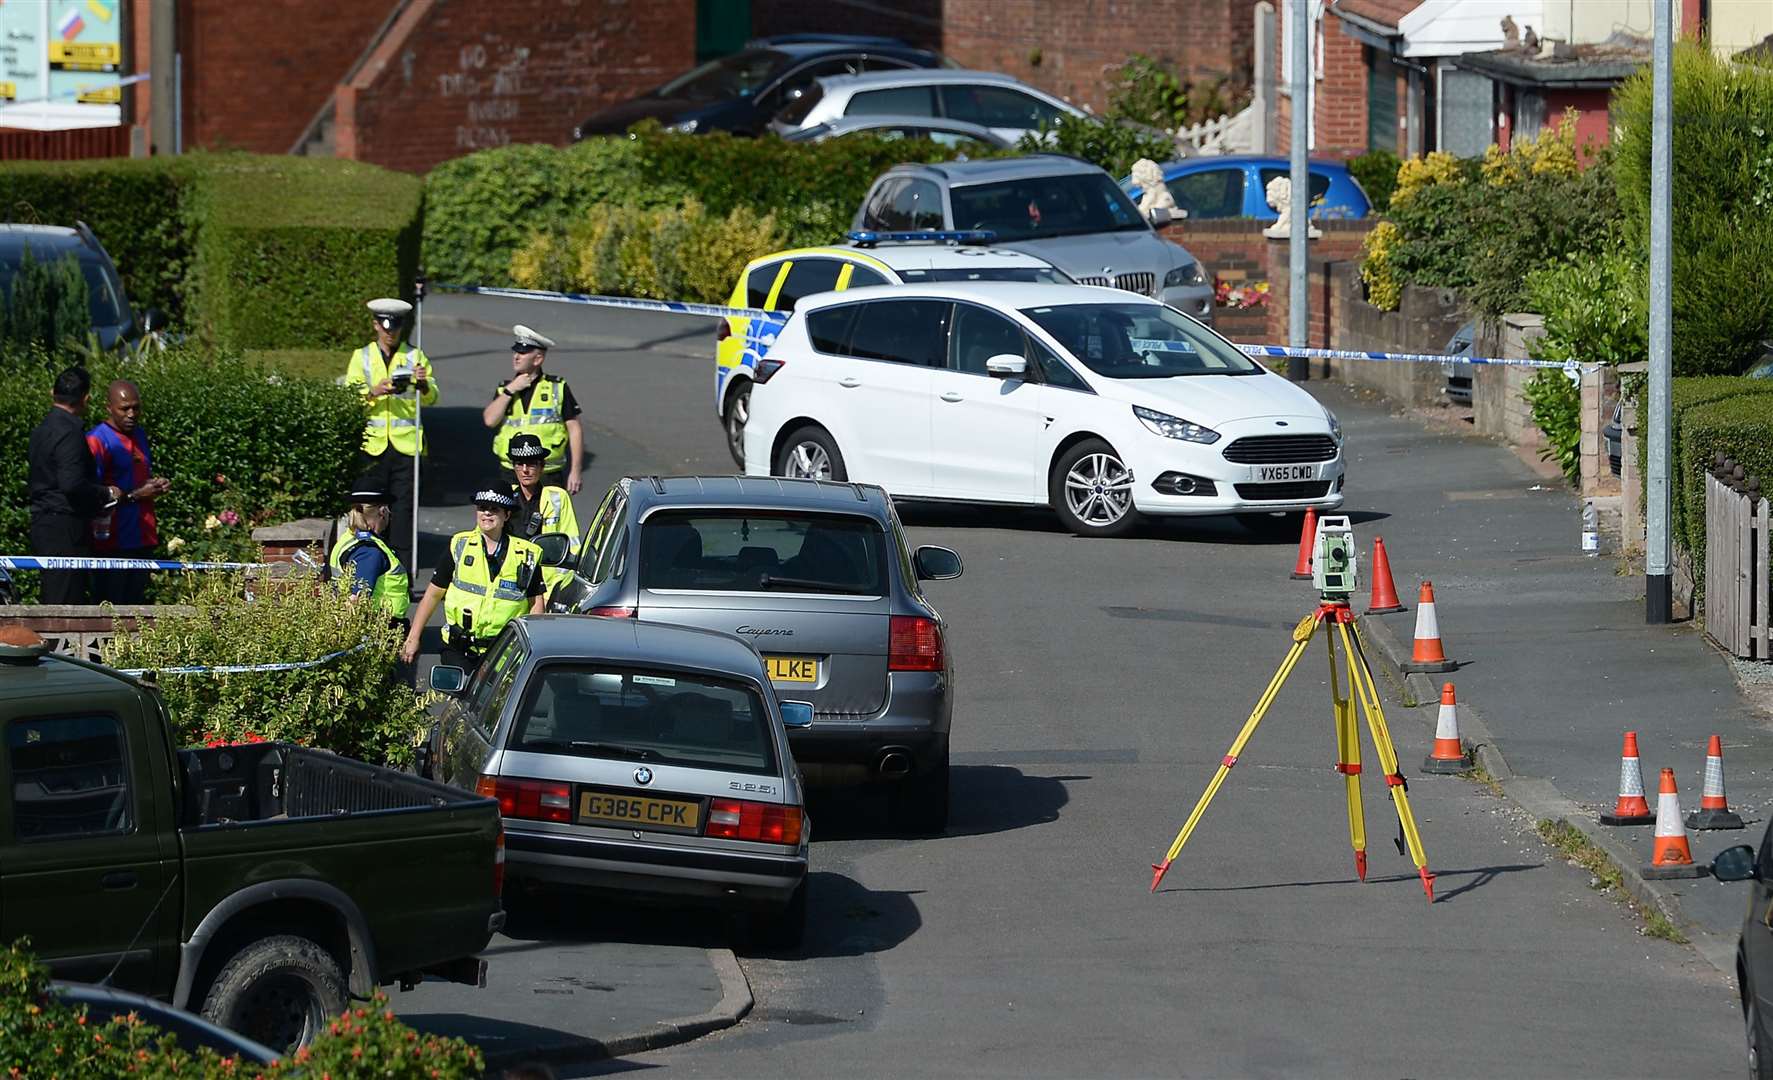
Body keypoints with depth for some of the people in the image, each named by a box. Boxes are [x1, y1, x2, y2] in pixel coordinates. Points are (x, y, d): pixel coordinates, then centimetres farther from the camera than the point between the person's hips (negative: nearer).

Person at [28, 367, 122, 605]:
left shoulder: (40, 431, 13)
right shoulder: (70, 433, -16)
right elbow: (73, 485, -25)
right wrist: (107, 493, -9)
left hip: (43, 524, 9)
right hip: (66, 531, -9)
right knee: (66, 602, -8)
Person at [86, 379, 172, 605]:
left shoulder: (139, 435, 16)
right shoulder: (97, 440, -9)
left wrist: (157, 485, 8)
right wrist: (135, 495, -15)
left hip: (142, 539, 8)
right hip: (113, 542, -8)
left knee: (136, 603, 6)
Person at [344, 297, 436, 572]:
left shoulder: (415, 357, 12)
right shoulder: (361, 357, 12)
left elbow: (431, 398, 2)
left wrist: (424, 384, -20)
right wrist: (374, 392, -17)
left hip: (406, 443, 0)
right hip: (373, 443, 0)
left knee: (404, 505, -4)